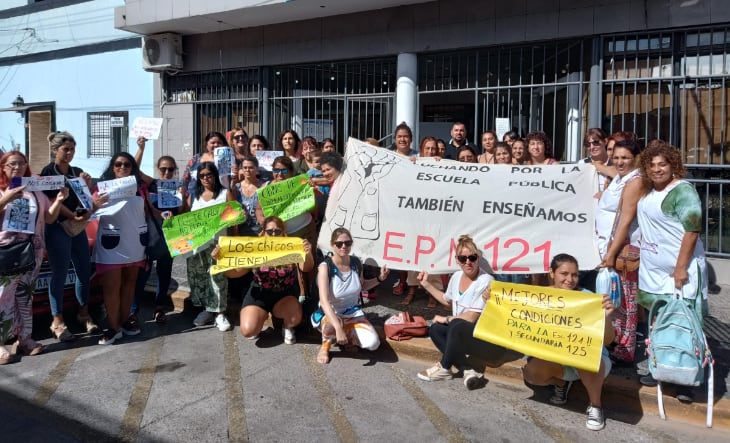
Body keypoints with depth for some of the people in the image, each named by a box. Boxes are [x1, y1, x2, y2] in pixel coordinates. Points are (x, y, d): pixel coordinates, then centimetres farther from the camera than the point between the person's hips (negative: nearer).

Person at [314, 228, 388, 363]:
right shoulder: (325, 267, -22)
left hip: (353, 314, 4)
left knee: (373, 343, -21)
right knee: (332, 326, -41)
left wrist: (379, 278, -3)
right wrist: (338, 328, -42)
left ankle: (347, 337, 9)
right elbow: (324, 301, -32)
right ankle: (326, 345, -5)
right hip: (329, 314, -4)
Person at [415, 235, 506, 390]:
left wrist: (446, 319, -10)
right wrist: (426, 284, 20)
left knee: (457, 327, -34)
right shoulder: (456, 276, 3)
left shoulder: (485, 281, -20)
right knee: (435, 329, -11)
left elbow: (471, 318, -22)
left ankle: (444, 368, -9)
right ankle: (468, 371, -19)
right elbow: (448, 300, 25)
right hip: (461, 333, 8)